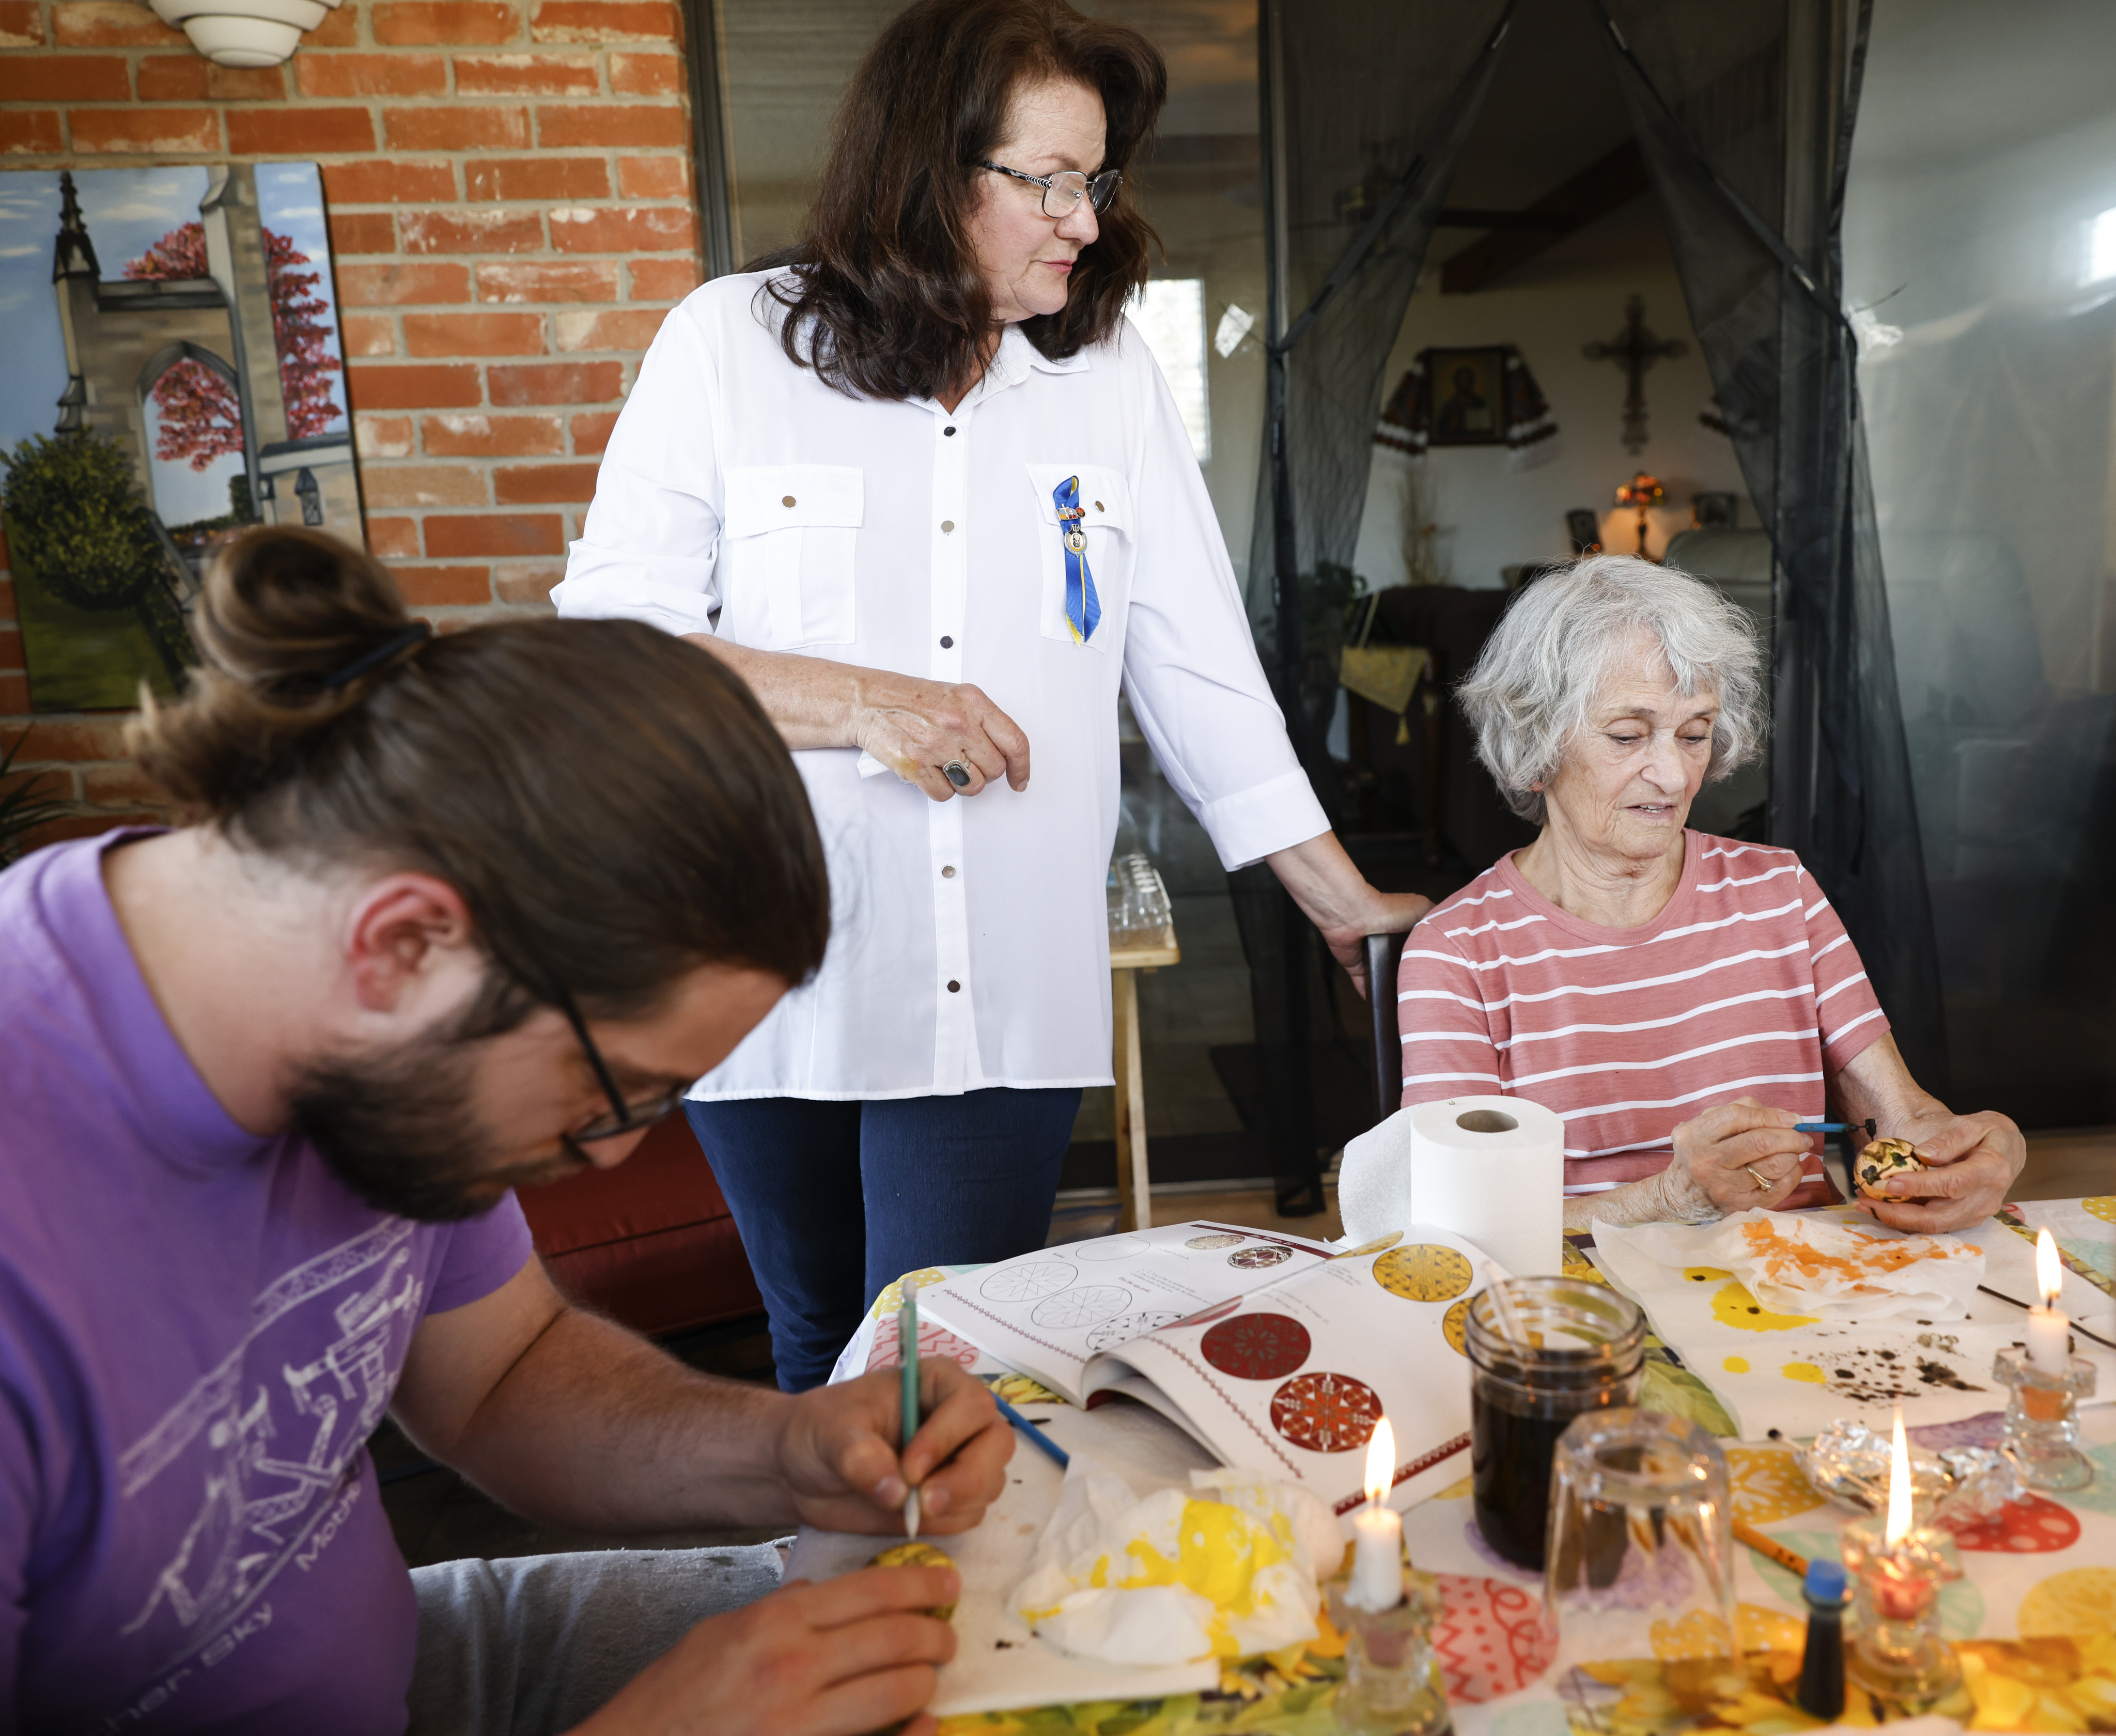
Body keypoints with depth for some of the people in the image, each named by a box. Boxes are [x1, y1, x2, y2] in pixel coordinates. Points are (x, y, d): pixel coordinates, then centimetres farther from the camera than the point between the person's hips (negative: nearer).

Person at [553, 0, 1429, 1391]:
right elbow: (603, 639, -6)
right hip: (778, 993, 0)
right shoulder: (730, 344, -1)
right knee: (825, 1359, 19)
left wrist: (1343, 899, 5)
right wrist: (858, 702, -16)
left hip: (1007, 999, 1)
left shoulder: (1111, 376, 6)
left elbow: (1198, 664, 6)